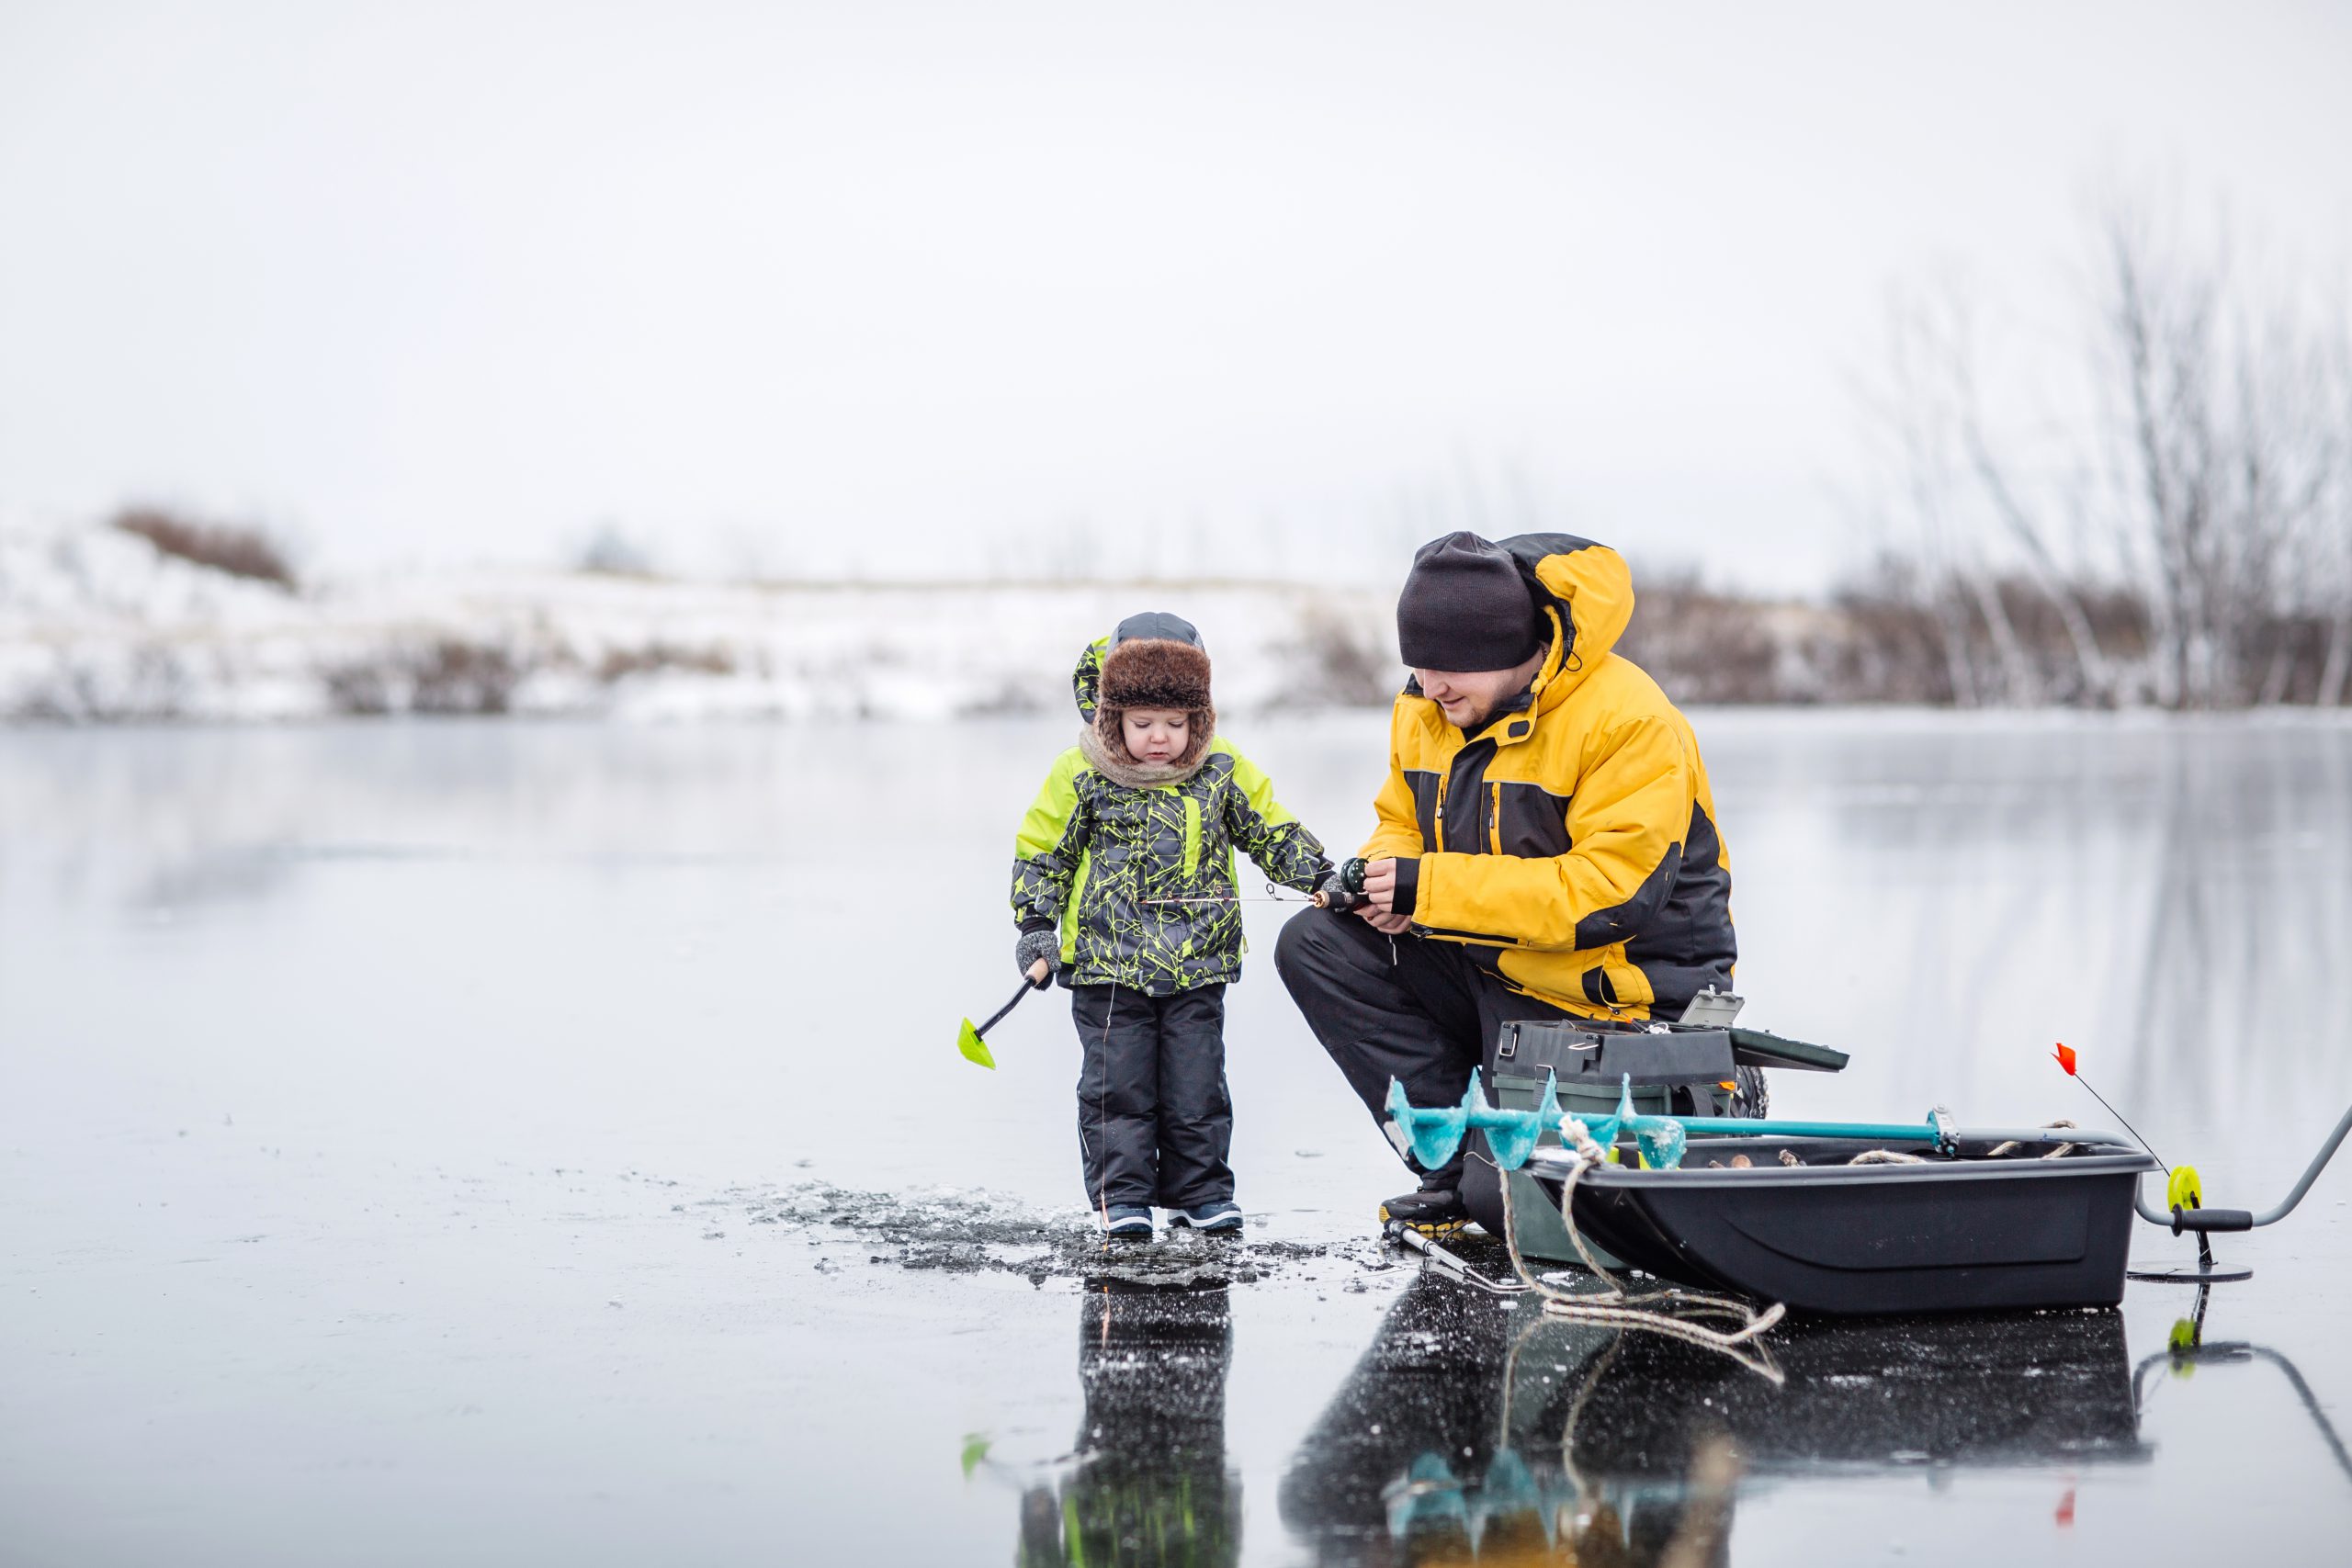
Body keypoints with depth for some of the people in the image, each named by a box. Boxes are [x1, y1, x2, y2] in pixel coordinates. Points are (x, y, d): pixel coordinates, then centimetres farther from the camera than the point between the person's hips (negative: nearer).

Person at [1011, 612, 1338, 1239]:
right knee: (1118, 1085, 0)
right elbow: (1042, 855, 3)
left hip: (1197, 968, 2)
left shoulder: (1223, 773, 1)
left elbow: (1275, 834, 12)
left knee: (1196, 1087, 6)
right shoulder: (1081, 777, -5)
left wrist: (1320, 878, 1)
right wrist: (1038, 929, -3)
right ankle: (1122, 1195, 8)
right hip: (1107, 968, -2)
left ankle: (1200, 1192, 17)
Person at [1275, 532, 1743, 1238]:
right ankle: (1453, 1155, -5)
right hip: (1488, 969, 8)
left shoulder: (1629, 722, -23)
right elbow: (1402, 826, 13)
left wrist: (1431, 888, -30)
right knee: (1314, 946, -10)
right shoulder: (1426, 711, 1)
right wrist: (1381, 875, -15)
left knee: (1506, 1197, -16)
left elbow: (1610, 894, -28)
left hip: (1608, 991, -7)